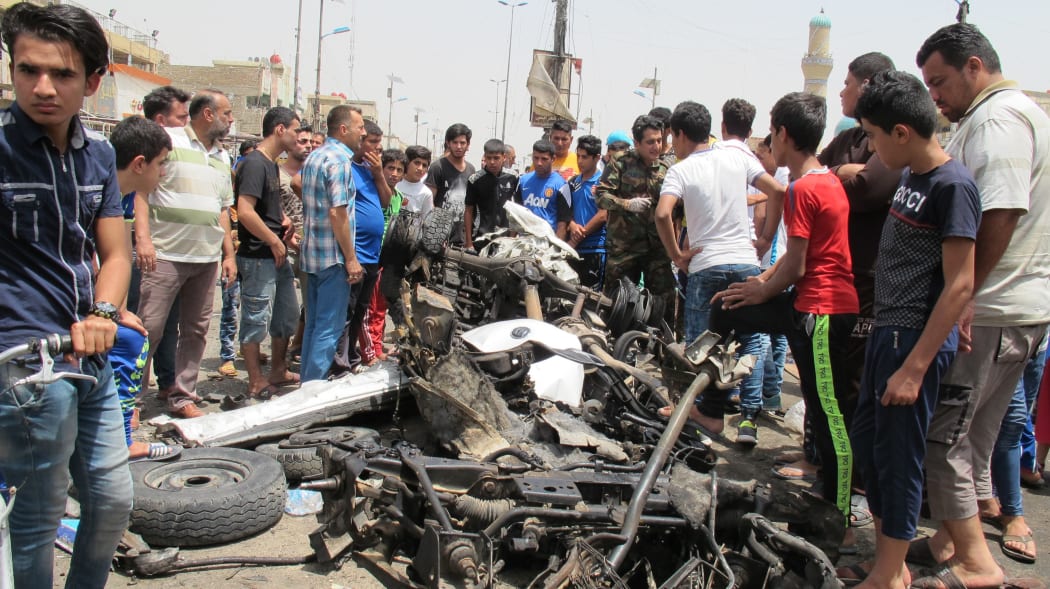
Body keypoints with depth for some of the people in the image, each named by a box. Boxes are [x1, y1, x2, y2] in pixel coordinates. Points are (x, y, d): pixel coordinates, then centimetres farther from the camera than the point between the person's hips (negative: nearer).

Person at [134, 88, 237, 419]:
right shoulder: (168, 140, -3)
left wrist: (229, 255, 16)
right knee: (148, 328, -5)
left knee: (196, 330, 9)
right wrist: (143, 237, -19)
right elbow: (142, 188, -9)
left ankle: (182, 397, 19)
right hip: (166, 255, -6)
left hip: (207, 258, 7)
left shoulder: (222, 156, 17)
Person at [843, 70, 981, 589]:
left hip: (918, 340, -10)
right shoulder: (911, 177, 11)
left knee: (898, 455, 1)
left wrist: (914, 367, -22)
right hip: (888, 332, 10)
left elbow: (960, 285, -20)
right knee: (865, 440, 17)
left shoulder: (952, 185, -17)